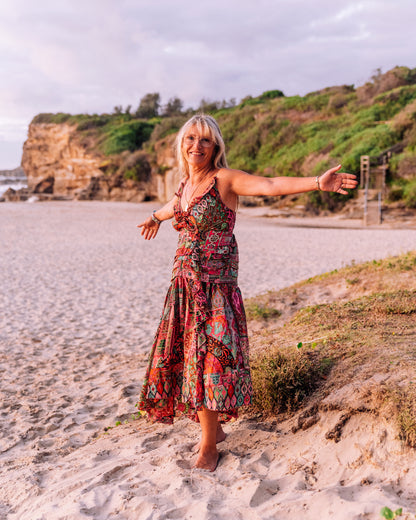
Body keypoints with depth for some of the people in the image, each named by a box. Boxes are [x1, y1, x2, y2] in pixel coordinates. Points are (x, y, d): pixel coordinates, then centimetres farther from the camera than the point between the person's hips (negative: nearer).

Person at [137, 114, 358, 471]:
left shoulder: (225, 179, -8)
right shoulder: (186, 182, 12)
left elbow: (270, 185, -22)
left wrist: (317, 182, -37)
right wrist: (156, 217, 56)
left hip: (215, 281, -7)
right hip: (185, 282, 7)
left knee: (207, 357, -6)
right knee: (182, 356, 9)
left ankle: (209, 448, 9)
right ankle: (213, 428, 28)